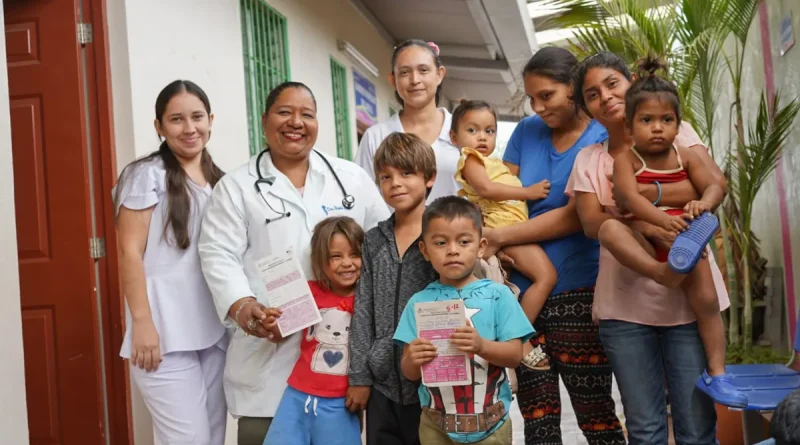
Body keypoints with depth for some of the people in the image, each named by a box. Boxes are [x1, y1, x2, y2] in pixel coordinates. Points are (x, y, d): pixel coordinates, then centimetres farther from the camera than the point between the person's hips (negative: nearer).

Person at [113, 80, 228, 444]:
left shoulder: (219, 179, 15)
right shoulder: (147, 175, -4)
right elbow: (130, 253, -9)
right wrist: (141, 322, -16)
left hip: (215, 330, 7)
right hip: (166, 332, -6)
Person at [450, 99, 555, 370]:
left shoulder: (494, 163, 32)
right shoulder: (470, 159, 4)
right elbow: (486, 188, -13)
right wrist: (528, 192, -12)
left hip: (514, 228, 9)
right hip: (501, 225, -9)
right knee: (546, 274, -18)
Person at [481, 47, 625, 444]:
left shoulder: (601, 139, -6)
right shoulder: (527, 131, 8)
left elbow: (574, 216, -15)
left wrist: (500, 237, -15)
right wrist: (485, 241, -10)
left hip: (577, 292, -4)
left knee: (594, 412, 5)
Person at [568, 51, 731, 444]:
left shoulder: (675, 132, 5)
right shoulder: (588, 159, 9)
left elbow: (716, 182, -11)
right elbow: (591, 223, -5)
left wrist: (643, 195, -17)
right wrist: (646, 225, -23)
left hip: (689, 297, -1)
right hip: (624, 304, 2)